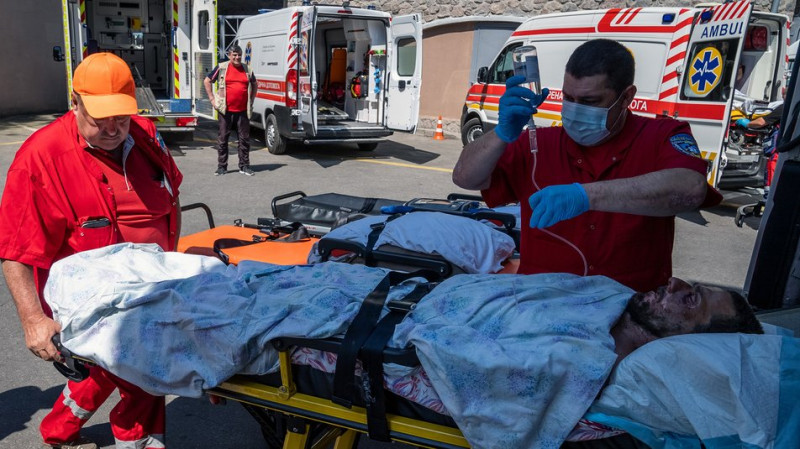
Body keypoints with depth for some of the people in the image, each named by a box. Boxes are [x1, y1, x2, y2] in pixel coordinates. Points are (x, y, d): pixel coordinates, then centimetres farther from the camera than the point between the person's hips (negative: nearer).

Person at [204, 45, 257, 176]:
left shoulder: (247, 69, 10)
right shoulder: (221, 68, 2)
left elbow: (254, 85, 25)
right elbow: (207, 81, 9)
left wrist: (251, 100, 14)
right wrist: (212, 99, 3)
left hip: (243, 110, 2)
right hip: (226, 110, -2)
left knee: (244, 138, 5)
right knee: (222, 138, 4)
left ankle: (244, 166, 15)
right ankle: (222, 166, 13)